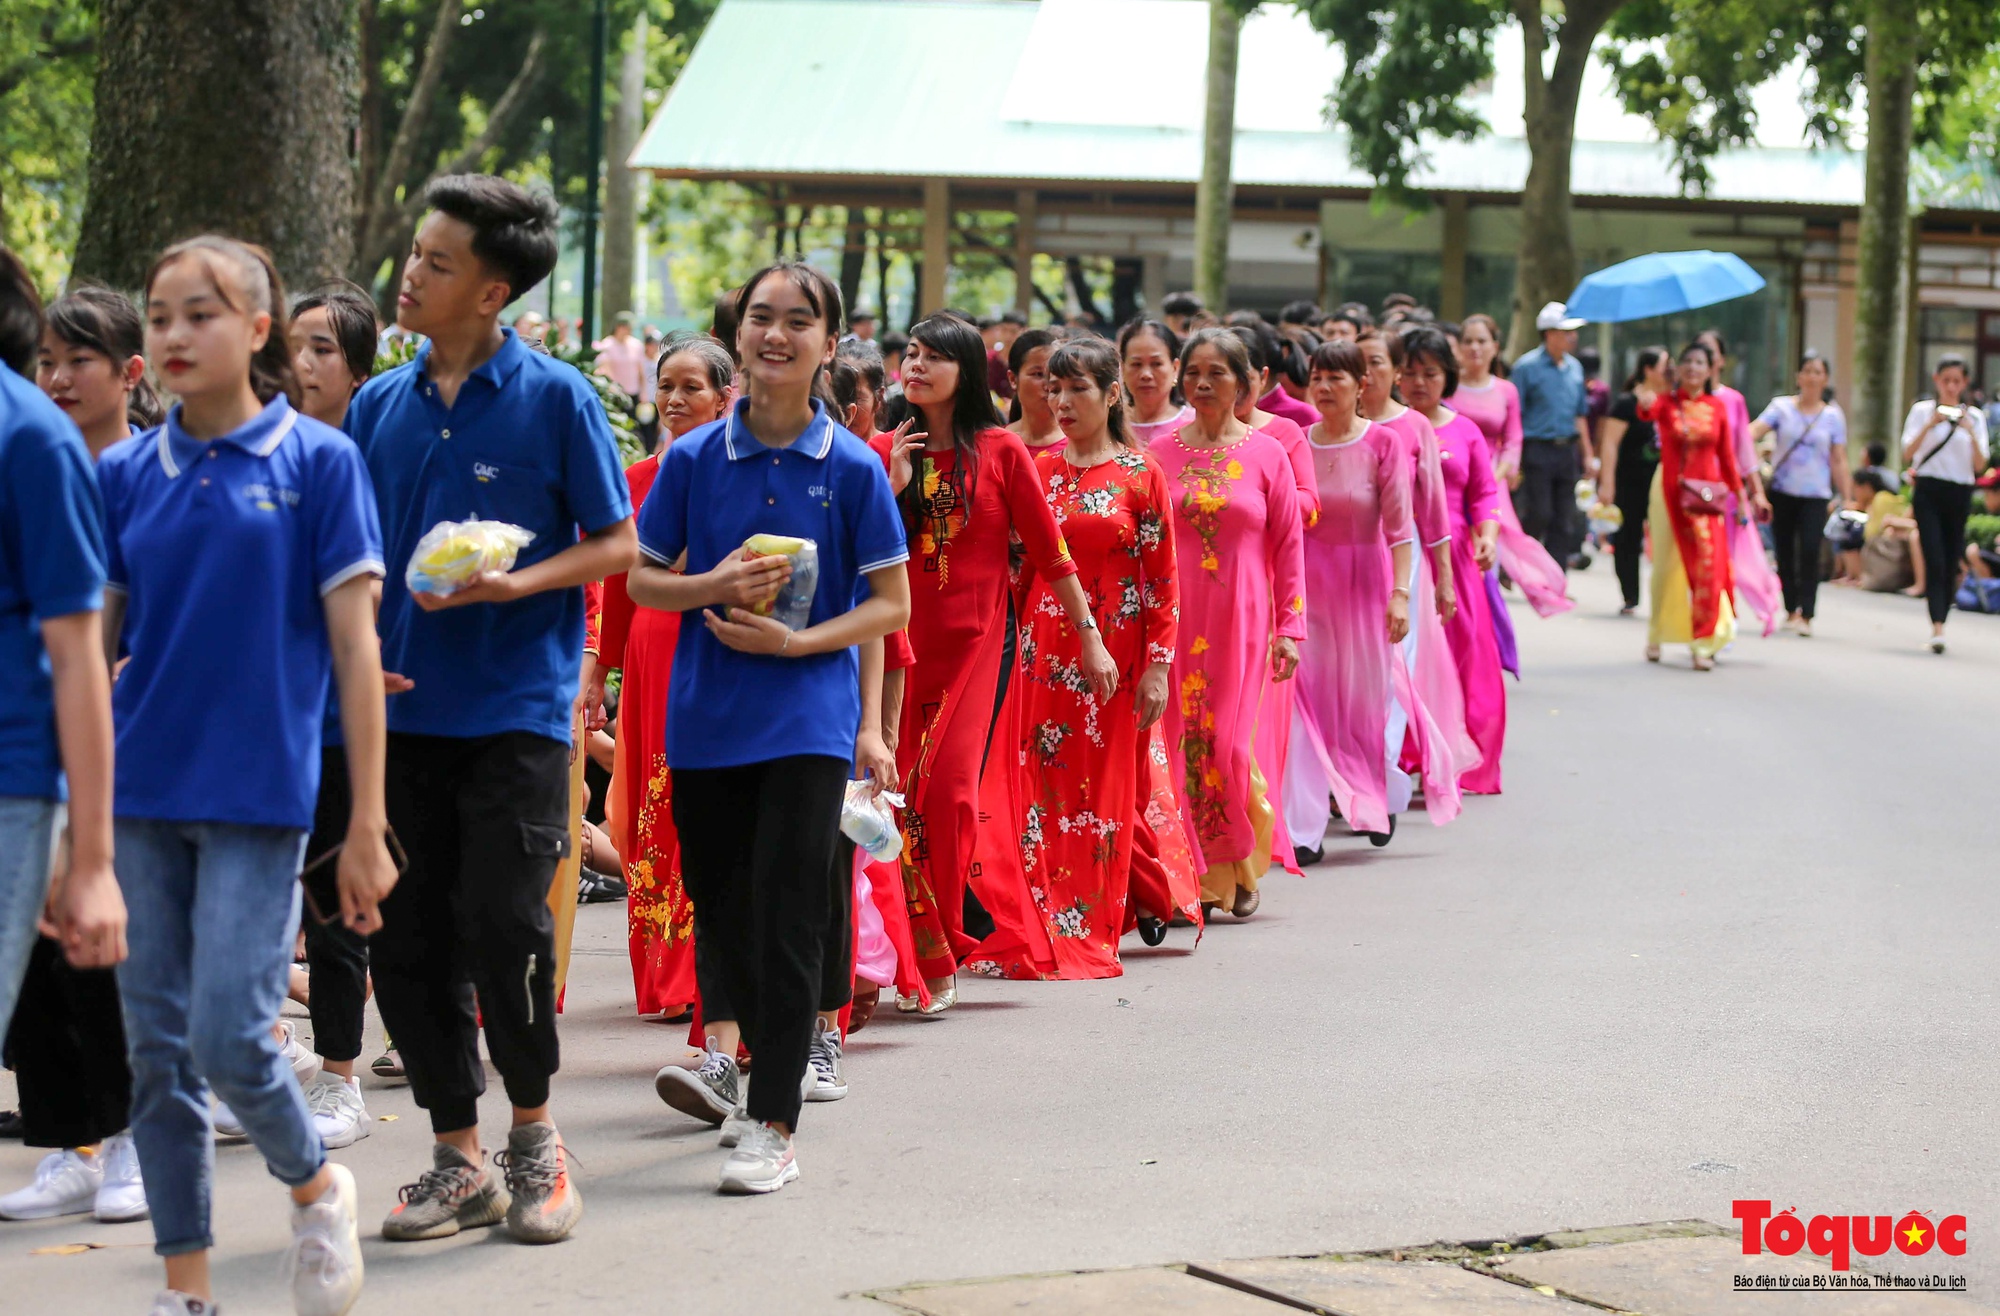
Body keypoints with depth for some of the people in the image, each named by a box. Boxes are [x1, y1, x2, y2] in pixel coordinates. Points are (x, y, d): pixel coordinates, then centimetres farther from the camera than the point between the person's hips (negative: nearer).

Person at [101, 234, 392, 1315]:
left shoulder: (318, 462, -4)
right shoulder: (126, 474, 6)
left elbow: (355, 649, -4)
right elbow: (92, 646, 10)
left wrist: (366, 825, -6)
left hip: (259, 792, -4)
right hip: (142, 793, 4)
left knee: (228, 1035, -10)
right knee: (156, 1048, 6)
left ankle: (314, 1186, 19)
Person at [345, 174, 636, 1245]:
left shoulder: (555, 398, -4)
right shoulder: (379, 406, 9)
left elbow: (617, 545, -1)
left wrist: (514, 585, -16)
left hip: (516, 707, -5)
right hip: (405, 707, 5)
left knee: (505, 931, -10)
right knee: (406, 942, 4)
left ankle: (534, 1135, 11)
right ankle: (459, 1162, 15)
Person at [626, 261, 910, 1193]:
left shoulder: (852, 467, -2)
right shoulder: (693, 459, 3)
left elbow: (890, 603, 1)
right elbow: (641, 577, 9)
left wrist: (794, 641, -14)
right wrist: (711, 588, -12)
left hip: (809, 717, -3)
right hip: (706, 716, 3)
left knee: (787, 916, -10)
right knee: (720, 911, 11)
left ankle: (774, 1126, -10)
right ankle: (766, 1063, 34)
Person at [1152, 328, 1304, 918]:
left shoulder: (1267, 455, 3)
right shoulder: (1160, 453, 6)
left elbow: (1288, 546, 4)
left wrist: (1289, 628, -2)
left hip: (1241, 622, -1)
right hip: (1174, 620, 1)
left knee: (1231, 743, -5)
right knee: (1181, 741, -3)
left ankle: (1243, 869, 14)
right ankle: (1191, 873, 5)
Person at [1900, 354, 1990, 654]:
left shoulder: (1974, 416, 8)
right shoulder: (1922, 411, 4)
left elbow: (1980, 466, 0)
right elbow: (1907, 455, -7)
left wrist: (1971, 432, -14)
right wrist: (1930, 425, -18)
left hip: (1959, 494, 3)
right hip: (1928, 491, -2)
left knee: (1951, 565, 3)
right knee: (1935, 561, -14)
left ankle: (1939, 626, 13)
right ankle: (1938, 629, -22)